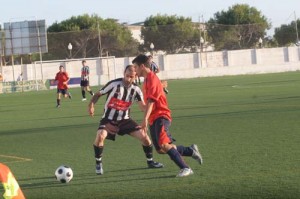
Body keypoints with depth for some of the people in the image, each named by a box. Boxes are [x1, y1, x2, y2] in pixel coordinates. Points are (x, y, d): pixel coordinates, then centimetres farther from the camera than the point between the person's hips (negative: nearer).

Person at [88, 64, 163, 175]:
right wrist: (91, 105, -25)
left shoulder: (136, 89, -5)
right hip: (109, 119, -4)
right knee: (100, 136, -31)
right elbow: (98, 94, -7)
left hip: (124, 120, 4)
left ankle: (150, 161, 20)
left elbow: (143, 107, -9)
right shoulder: (114, 84, -16)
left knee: (144, 136, -4)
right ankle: (98, 164, -9)